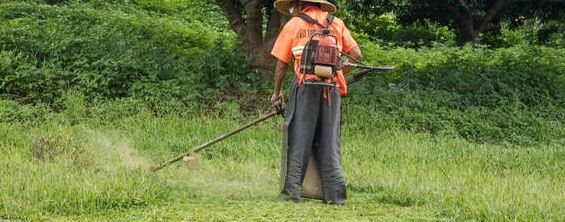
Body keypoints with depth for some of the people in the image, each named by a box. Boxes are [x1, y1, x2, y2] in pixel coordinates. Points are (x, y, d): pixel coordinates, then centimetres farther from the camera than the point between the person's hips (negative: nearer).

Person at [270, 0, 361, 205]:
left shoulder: (293, 25, 9)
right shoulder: (335, 23, 16)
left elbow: (282, 65, 9)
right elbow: (356, 54, 13)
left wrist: (277, 92, 21)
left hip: (306, 84, -3)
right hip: (333, 88, 3)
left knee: (299, 139, 1)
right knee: (329, 140, 6)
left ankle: (292, 189, -4)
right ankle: (335, 193, 2)